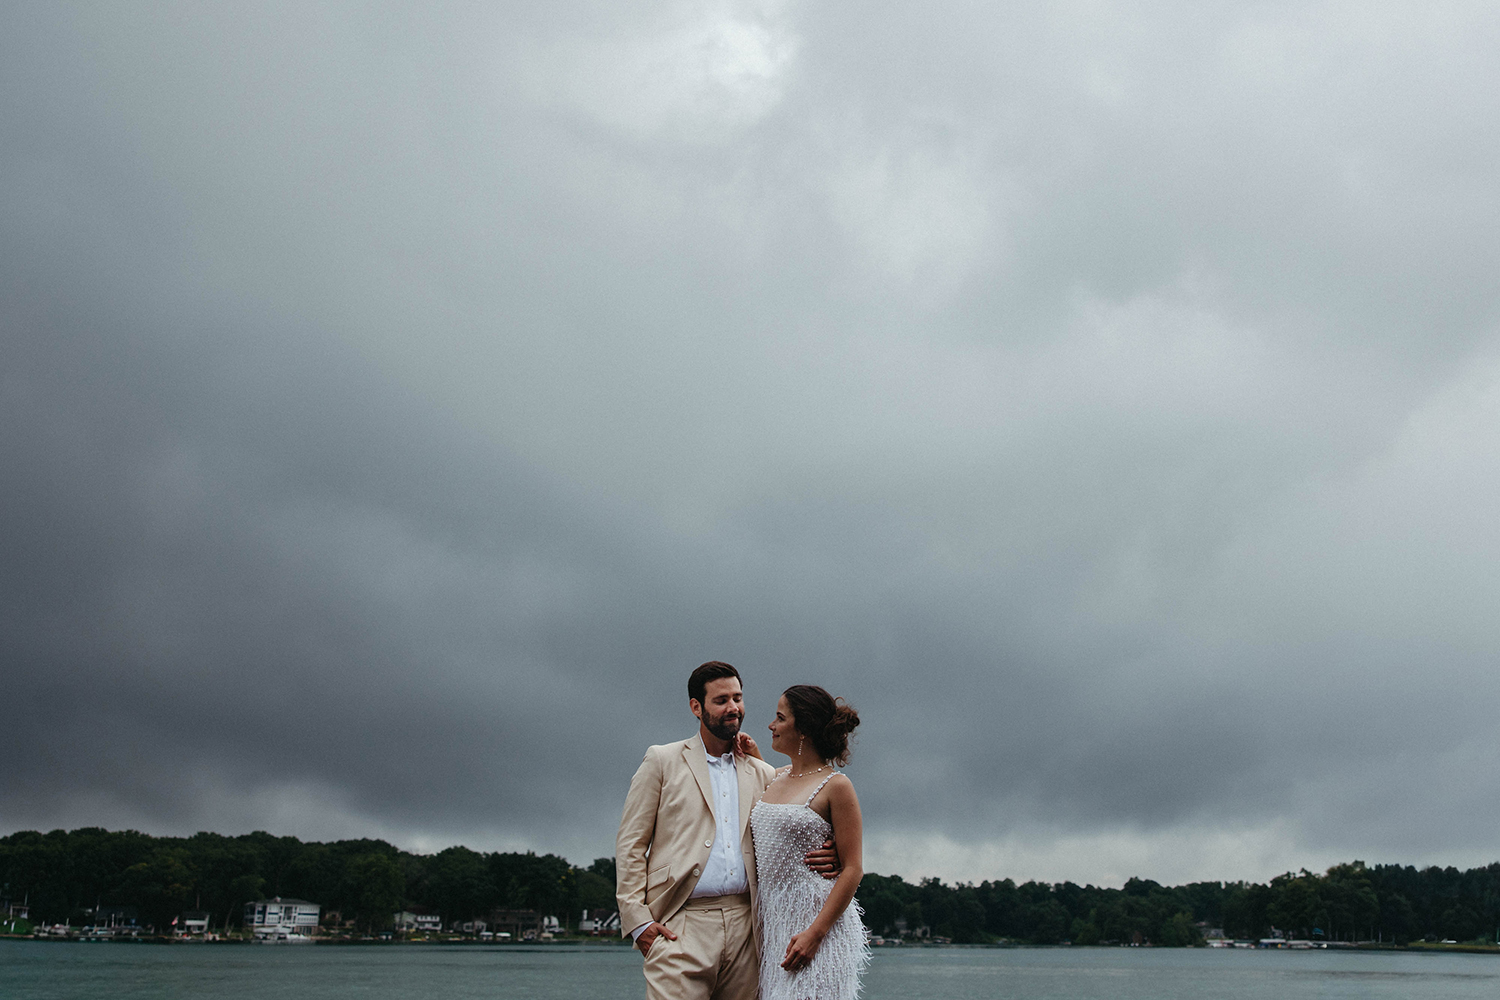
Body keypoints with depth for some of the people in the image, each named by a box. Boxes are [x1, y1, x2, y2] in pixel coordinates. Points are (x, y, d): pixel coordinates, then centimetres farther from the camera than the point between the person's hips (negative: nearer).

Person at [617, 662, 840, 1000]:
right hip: (681, 926, -3)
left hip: (743, 927, 3)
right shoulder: (663, 761, 7)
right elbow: (631, 844, 4)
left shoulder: (762, 773, 17)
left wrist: (821, 859, -7)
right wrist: (638, 920, -6)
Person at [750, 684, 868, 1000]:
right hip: (772, 920, 7)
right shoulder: (777, 777, 13)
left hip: (817, 919, -7)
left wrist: (815, 933, -19)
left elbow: (853, 869, -11)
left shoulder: (835, 785, -8)